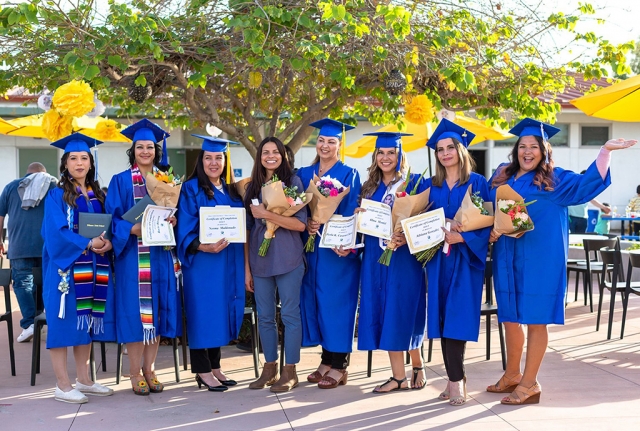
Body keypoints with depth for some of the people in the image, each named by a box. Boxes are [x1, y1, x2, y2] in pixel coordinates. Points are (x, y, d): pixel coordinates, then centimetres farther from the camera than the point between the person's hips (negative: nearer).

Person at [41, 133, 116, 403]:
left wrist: (107, 243, -12)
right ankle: (63, 385, 0)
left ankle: (84, 380, 17)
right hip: (66, 266, -5)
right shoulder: (57, 195, -2)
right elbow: (55, 232, -13)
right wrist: (87, 244, -23)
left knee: (87, 321, 9)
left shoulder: (98, 195, 14)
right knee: (64, 320, -5)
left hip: (94, 268, 6)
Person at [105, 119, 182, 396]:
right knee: (135, 312, -4)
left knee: (156, 311, 5)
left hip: (161, 256, 4)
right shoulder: (121, 181, 2)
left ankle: (150, 370, 14)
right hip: (133, 256, -4)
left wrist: (172, 221, -7)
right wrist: (132, 229, -21)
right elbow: (112, 219, -3)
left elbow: (174, 214, 16)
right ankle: (135, 373, 5)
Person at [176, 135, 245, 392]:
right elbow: (185, 230, -11)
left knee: (221, 312, 10)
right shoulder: (191, 189, -5)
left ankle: (215, 367, 20)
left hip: (229, 263, 6)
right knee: (204, 312, -2)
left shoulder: (231, 191, 13)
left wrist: (243, 264, 3)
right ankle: (203, 371, 6)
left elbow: (241, 225, 14)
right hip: (202, 263, -6)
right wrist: (202, 247, -27)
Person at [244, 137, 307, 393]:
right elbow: (247, 228, 9)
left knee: (289, 314, 1)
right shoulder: (253, 187, 10)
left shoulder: (293, 182, -1)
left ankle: (290, 371, 8)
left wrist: (267, 215, -17)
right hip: (259, 259, 4)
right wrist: (246, 268, 5)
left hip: (288, 259, -4)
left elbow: (301, 224, -9)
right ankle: (269, 368, 21)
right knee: (264, 317, 9)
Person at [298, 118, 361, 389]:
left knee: (336, 303, -3)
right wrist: (306, 224, -10)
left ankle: (338, 367, 4)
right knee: (315, 302, 7)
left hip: (338, 249, -5)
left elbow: (350, 214, -7)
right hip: (311, 248, 5)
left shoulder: (349, 175, -1)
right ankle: (326, 362, 18)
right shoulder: (304, 174, 13)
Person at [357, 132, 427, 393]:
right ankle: (398, 376, 10)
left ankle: (418, 367, 19)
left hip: (404, 257, -5)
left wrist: (406, 237, -23)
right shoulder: (369, 187, 14)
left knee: (402, 313, -3)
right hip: (375, 257, 5)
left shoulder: (413, 183, -2)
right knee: (384, 315, 4)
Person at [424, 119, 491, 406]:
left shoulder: (477, 183, 2)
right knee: (442, 318, 2)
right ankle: (456, 378, 10)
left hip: (465, 258, -4)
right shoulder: (430, 186, 13)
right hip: (438, 258, 4)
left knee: (456, 318, -9)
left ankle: (455, 380, -3)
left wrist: (462, 237, -19)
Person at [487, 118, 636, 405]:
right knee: (509, 317, 12)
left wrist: (605, 150, -20)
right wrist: (491, 230, -3)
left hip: (538, 259, -5)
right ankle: (512, 375, 28)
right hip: (507, 258, 5)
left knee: (534, 319, -2)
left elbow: (587, 183, -10)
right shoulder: (502, 177, 12)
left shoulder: (554, 179, 0)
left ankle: (530, 384, 6)